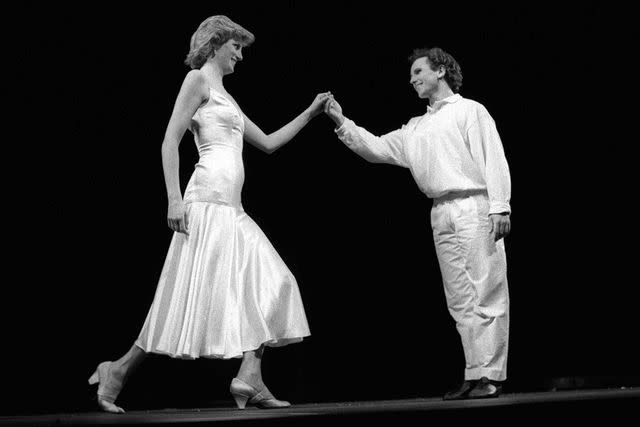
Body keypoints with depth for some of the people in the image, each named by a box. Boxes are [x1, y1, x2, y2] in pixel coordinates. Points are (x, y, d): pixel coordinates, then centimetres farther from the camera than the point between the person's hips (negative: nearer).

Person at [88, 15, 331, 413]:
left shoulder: (225, 97, 25)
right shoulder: (198, 80, 0)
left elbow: (268, 142, 29)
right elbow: (170, 142, -9)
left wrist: (310, 113, 27)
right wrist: (175, 199, -19)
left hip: (232, 207, 9)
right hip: (208, 200, -9)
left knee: (268, 284, 0)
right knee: (193, 293, -10)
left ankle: (250, 376, -6)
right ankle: (118, 371, 0)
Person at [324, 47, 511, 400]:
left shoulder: (469, 110, 4)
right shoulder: (415, 129, 22)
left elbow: (494, 159, -4)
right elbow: (376, 148, 20)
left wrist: (499, 207, -14)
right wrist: (342, 123, 9)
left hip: (473, 208, -6)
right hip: (441, 214, 7)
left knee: (487, 293, -7)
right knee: (459, 301, 5)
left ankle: (492, 375, -7)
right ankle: (474, 374, 8)